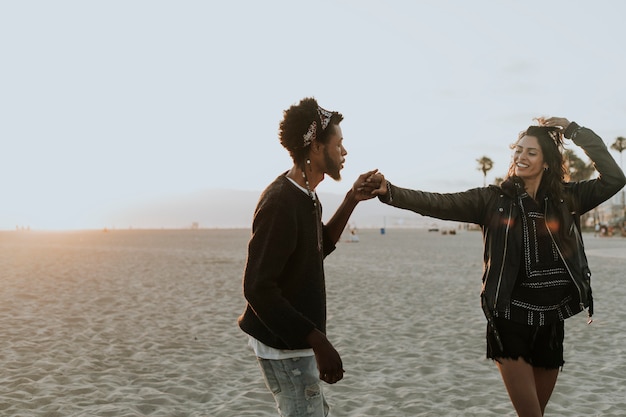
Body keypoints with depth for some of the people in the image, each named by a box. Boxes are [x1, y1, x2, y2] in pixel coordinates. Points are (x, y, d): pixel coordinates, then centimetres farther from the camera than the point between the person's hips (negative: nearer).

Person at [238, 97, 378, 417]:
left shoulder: (304, 196, 6)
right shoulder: (280, 204, -24)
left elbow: (319, 249, 19)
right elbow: (259, 289, -28)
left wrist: (352, 200, 8)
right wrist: (318, 341, -28)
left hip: (297, 340, 10)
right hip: (283, 345, -10)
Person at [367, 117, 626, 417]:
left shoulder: (566, 198, 5)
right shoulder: (493, 199, -3)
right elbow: (439, 204, -13)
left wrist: (574, 131, -3)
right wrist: (390, 192, -27)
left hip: (551, 323, 3)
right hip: (509, 322, -3)